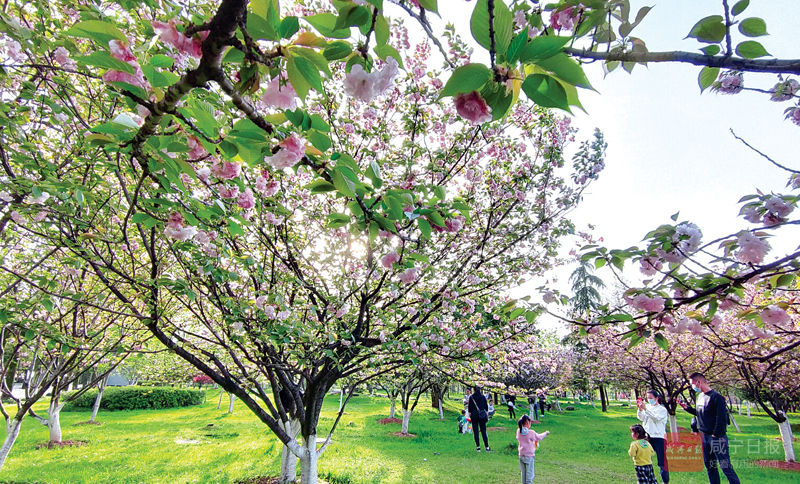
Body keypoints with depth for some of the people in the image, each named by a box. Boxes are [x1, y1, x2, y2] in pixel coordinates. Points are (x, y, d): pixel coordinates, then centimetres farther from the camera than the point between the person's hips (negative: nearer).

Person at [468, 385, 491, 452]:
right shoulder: (483, 397, 1)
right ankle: (487, 447, 1)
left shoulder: (471, 397, -3)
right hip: (482, 416, 1)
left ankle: (478, 447, 3)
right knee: (483, 431, 5)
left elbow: (470, 407, -2)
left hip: (474, 415, -1)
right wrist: (487, 413, 16)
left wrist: (470, 413, 9)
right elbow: (486, 406, 5)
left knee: (475, 432, 4)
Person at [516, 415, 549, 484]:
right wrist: (546, 433, 16)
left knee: (523, 473, 17)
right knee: (529, 473, 6)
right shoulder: (531, 432, -19)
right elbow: (539, 437, -2)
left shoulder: (518, 431, -5)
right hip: (529, 456, -5)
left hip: (521, 455, 5)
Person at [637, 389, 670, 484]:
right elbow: (641, 418, 0)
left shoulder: (662, 409, -2)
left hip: (658, 437, -4)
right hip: (647, 436, 4)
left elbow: (656, 418, -18)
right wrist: (640, 409, -17)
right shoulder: (647, 406, 8)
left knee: (662, 461, 1)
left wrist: (645, 409, -26)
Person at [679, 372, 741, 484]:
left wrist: (716, 435, -17)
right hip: (704, 436, 8)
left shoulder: (715, 397, -14)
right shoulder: (700, 396, 12)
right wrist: (687, 408, 9)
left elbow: (721, 418, -17)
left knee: (726, 467, -5)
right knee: (710, 467, 14)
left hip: (717, 437, -8)